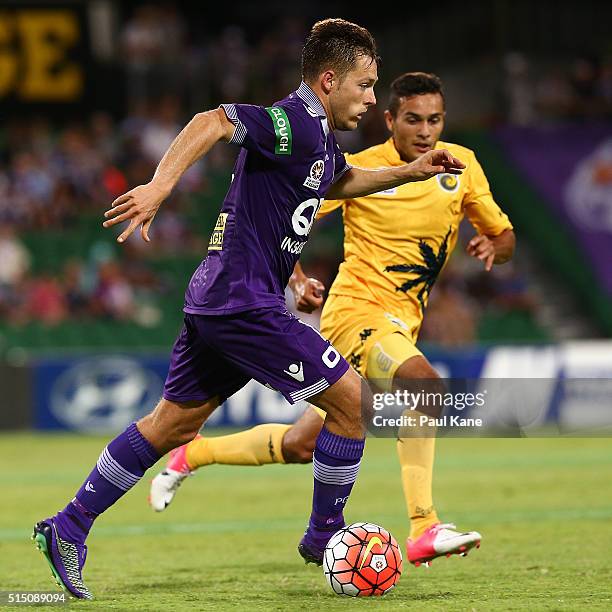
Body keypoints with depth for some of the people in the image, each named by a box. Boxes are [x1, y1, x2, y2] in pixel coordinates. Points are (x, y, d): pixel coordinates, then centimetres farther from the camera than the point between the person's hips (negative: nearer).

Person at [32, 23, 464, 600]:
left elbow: (337, 181, 39)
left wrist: (408, 173, 31)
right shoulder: (294, 123, -15)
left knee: (175, 421, 14)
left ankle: (68, 529, 16)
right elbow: (212, 122, -29)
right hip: (245, 303, -10)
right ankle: (324, 536, 9)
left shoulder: (320, 136, 16)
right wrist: (159, 187, -41)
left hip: (216, 299, 10)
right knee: (350, 398, -3)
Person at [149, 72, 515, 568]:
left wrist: (493, 247, -11)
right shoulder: (359, 170, -7)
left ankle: (193, 454, 27)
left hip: (401, 323, 6)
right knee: (424, 385, -32)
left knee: (301, 446, 7)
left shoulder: (461, 164, 6)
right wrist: (298, 280, -18)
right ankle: (423, 530, -30)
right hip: (356, 310, -6)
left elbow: (505, 235, 13)